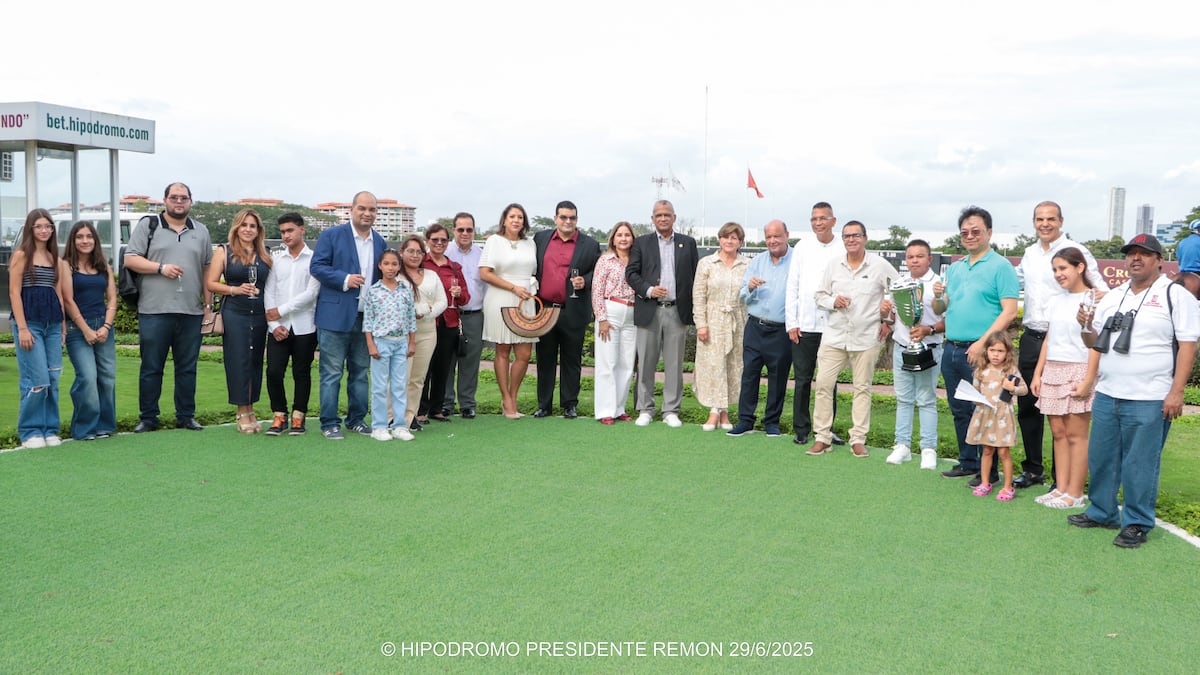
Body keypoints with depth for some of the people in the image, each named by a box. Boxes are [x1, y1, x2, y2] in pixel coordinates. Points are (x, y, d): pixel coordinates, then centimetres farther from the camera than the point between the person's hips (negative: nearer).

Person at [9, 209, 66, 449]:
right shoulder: (21, 255, -1)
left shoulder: (55, 259, 15)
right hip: (30, 322, -5)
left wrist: (63, 327, 11)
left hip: (53, 324, 5)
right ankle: (30, 432, 3)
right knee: (37, 380, -9)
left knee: (53, 379, 4)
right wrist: (22, 328, -12)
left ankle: (49, 430, 13)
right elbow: (14, 292, -5)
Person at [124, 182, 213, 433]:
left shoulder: (201, 231, 16)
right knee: (151, 368, 2)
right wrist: (161, 268, -12)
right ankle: (148, 417, 11)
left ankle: (186, 415, 16)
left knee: (187, 367, 7)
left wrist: (209, 303, 8)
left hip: (191, 311, 3)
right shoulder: (148, 225, 6)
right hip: (154, 310, -2)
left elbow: (207, 269, 16)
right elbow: (130, 259, 1)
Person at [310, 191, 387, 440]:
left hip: (367, 317, 5)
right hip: (336, 316, -5)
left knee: (360, 372, 13)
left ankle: (356, 419, 23)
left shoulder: (380, 242, 13)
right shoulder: (331, 236, -2)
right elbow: (316, 267, -7)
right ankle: (329, 423, 6)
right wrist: (344, 279, -19)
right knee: (331, 372, -1)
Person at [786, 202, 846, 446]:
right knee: (803, 379, 5)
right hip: (804, 324, 1)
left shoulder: (844, 249, 1)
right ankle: (801, 429, 14)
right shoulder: (803, 246, 6)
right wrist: (791, 322, 1)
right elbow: (792, 285, 6)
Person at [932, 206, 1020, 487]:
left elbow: (1009, 311, -14)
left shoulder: (1001, 267, -6)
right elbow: (940, 310, 20)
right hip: (951, 348, 7)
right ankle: (967, 463, 25)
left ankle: (988, 471, 8)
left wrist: (982, 343, -21)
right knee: (959, 410, 13)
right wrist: (938, 297, -3)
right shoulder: (955, 268, 17)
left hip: (980, 352, -7)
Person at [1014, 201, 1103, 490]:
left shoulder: (1076, 251, -6)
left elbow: (1101, 290, -8)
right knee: (1027, 406, 12)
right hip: (1031, 339, 6)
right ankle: (1033, 469, 25)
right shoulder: (1030, 254, 13)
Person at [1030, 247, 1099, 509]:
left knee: (1075, 434, -2)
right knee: (1058, 432, 7)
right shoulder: (1056, 302, 14)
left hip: (1078, 371, -6)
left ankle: (1075, 493, 4)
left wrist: (1088, 380, -16)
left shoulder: (1093, 299, -7)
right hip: (1053, 372, 6)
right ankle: (1060, 488, 13)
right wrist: (1037, 374, 10)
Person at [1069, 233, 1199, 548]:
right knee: (1101, 457, 12)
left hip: (1149, 401, -6)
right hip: (1106, 395, 6)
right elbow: (1094, 342, 20)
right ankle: (1102, 513, 27)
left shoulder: (1175, 295, -3)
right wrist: (1088, 326, -3)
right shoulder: (1112, 297, 14)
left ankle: (1137, 524, 12)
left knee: (1139, 465, 0)